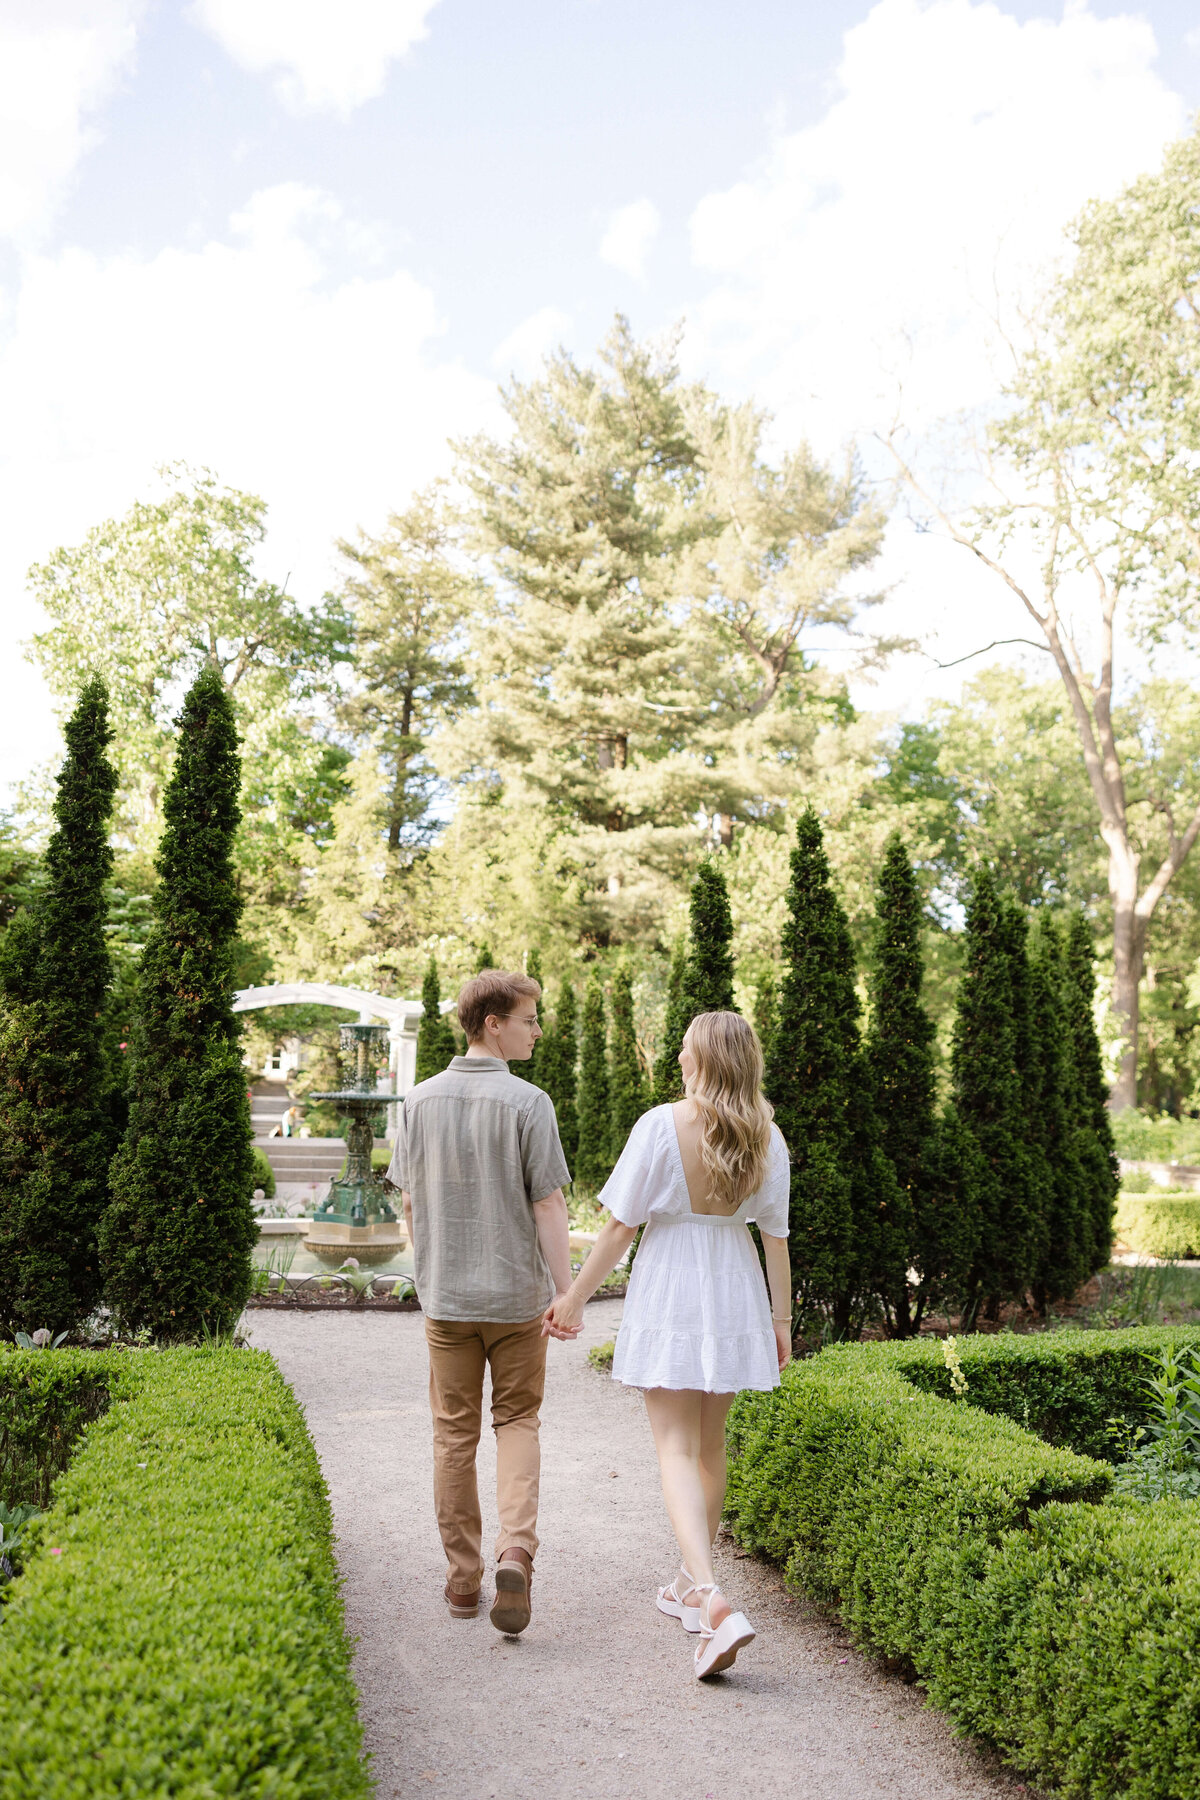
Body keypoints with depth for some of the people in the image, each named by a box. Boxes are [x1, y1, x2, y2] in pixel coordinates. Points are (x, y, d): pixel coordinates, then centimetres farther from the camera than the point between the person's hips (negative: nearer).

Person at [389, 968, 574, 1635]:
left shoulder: (421, 1101, 0)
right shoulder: (528, 1103, -13)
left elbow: (410, 1202, 6)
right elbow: (548, 1206, -14)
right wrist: (565, 1293, -9)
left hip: (446, 1296, 3)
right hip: (516, 1293, -3)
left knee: (455, 1432, 13)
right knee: (517, 1422, 13)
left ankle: (463, 1578, 21)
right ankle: (516, 1551, -4)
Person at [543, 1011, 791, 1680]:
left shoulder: (661, 1125, -15)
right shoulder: (767, 1137, -3)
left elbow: (622, 1225, -12)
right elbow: (776, 1236, 3)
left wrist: (577, 1296, -2)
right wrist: (782, 1317, 13)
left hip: (669, 1292, -4)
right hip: (735, 1297, 5)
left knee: (677, 1450, -1)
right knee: (711, 1445, 18)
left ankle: (715, 1605, -16)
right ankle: (693, 1586, 32)